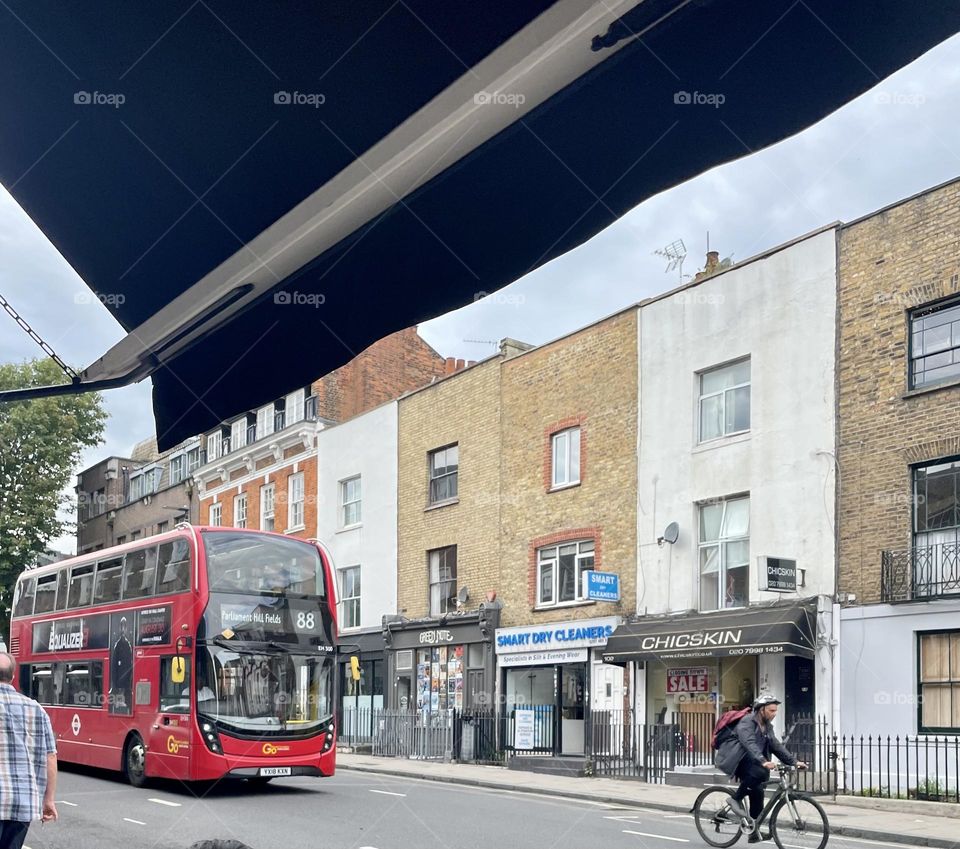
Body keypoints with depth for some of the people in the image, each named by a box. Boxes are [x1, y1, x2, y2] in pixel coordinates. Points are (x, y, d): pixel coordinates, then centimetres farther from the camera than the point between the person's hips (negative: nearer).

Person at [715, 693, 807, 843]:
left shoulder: (767, 727, 11)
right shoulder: (747, 722, -16)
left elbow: (777, 746, 8)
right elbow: (750, 744, -31)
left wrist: (794, 762, -5)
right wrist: (763, 762, -45)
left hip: (749, 763, 8)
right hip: (736, 760, -8)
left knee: (757, 791, -7)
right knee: (761, 772, -32)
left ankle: (753, 829, 5)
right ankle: (736, 799, -16)